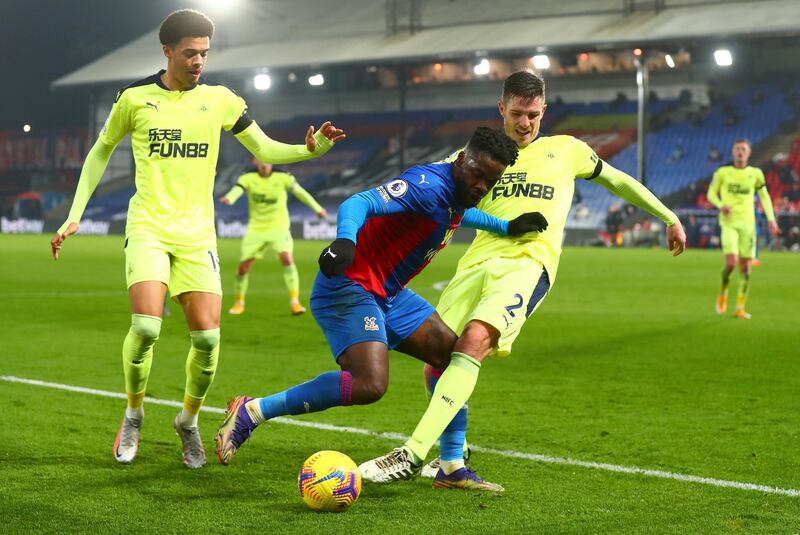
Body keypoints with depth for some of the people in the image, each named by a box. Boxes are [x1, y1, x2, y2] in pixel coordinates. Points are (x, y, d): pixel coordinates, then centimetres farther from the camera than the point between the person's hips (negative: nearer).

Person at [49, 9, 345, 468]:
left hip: (197, 232, 2)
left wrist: (310, 149, -11)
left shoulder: (220, 99, 5)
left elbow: (265, 150, 9)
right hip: (148, 227, -2)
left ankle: (189, 420, 17)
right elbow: (101, 152, 13)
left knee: (208, 336, -9)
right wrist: (74, 216, 10)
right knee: (146, 326, -20)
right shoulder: (136, 98, 1)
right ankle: (134, 415, 7)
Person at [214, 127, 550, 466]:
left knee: (456, 358, 9)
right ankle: (251, 411, -16)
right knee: (370, 385, -27)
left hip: (389, 294, 11)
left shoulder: (457, 190, 9)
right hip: (349, 287, -11)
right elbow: (360, 203, -35)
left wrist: (507, 227, 26)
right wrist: (345, 240, -55)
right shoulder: (429, 184, -21)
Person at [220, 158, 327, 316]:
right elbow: (237, 190, -26)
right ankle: (238, 302, 27)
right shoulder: (248, 178, -6)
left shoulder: (282, 178, -6)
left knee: (286, 257, -25)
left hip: (278, 227, -1)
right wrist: (228, 198, -49)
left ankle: (295, 302, -19)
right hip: (256, 230, 1)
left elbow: (299, 192, 5)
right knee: (243, 266, 2)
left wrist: (317, 209, 12)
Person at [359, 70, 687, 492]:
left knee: (474, 339, -30)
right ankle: (450, 464, 10)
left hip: (528, 263, -4)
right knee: (436, 362, -7)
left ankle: (414, 455, -37)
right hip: (477, 262, 4)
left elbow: (618, 181, 33)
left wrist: (669, 217, 37)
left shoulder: (566, 150, 21)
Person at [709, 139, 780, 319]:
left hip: (748, 223, 2)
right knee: (731, 262, -18)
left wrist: (771, 220, 6)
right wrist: (721, 205, -11)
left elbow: (764, 196, 15)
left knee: (746, 266, 0)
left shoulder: (755, 174, 7)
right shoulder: (722, 172, 2)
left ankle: (740, 308, 8)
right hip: (729, 223, -2)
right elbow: (711, 193, 10)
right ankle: (723, 294, 10)